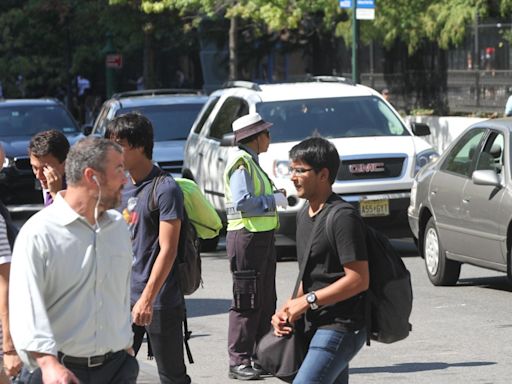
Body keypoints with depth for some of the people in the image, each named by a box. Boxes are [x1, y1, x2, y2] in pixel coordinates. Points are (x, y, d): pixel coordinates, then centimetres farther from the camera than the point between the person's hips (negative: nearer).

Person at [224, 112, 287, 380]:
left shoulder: (252, 163, 18)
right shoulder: (241, 163, -13)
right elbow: (242, 202, -23)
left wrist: (275, 196, 10)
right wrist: (274, 200, -13)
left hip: (262, 236, 10)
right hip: (247, 236, -10)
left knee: (266, 302, 13)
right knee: (247, 303, -8)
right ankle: (239, 361, -5)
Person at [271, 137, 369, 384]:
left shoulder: (342, 218, -15)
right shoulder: (305, 215, 15)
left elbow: (359, 280, -20)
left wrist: (306, 301, -17)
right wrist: (289, 311, 5)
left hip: (340, 327, -10)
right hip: (316, 326, 10)